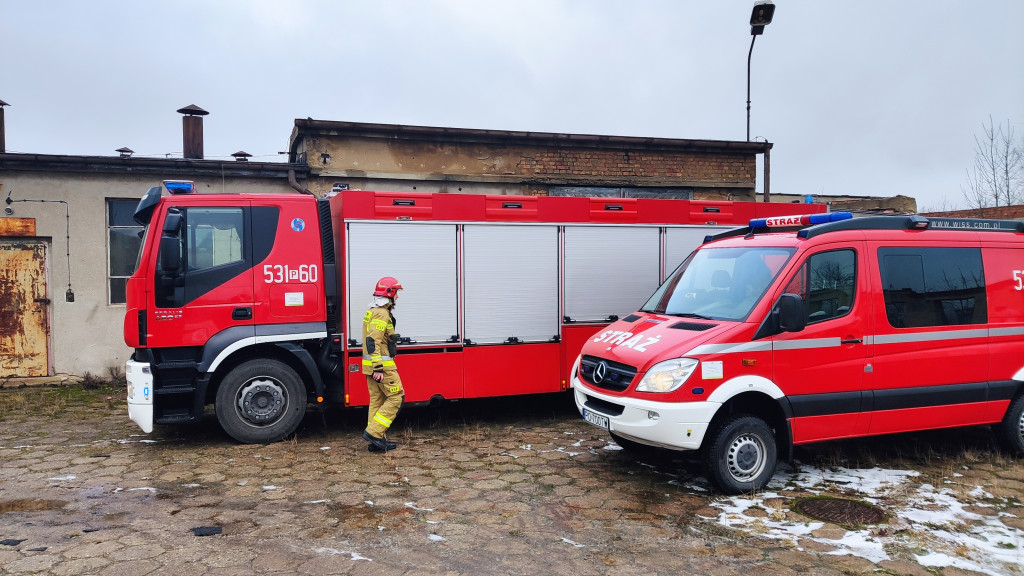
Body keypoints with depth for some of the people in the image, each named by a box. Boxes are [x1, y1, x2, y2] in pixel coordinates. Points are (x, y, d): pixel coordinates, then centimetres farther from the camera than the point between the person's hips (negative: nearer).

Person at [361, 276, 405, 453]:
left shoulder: (373, 312, 18)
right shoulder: (381, 313, -15)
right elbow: (373, 342, -24)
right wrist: (378, 368, -26)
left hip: (373, 365, 10)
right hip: (382, 365, -10)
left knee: (377, 400, 11)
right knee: (396, 397, -4)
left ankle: (377, 441, 14)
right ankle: (373, 432, -8)